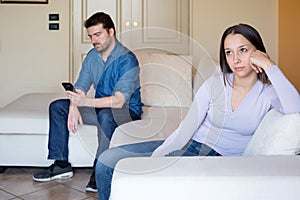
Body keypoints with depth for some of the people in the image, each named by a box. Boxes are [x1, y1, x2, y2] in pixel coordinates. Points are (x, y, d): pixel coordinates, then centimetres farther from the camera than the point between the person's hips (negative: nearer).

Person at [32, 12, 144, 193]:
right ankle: (61, 164, -1)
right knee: (57, 107, -2)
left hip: (127, 112, -7)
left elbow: (119, 101, -32)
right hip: (100, 108, 7)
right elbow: (80, 88, -2)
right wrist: (74, 107, -23)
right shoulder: (92, 56, 2)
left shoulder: (127, 59, -21)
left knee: (106, 114, -40)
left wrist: (87, 102, -44)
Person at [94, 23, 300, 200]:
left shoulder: (269, 92, -5)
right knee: (107, 160, -4)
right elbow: (185, 130, -4)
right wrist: (154, 158, -13)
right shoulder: (216, 83, -1)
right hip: (190, 146, 4)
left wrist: (270, 67, -23)